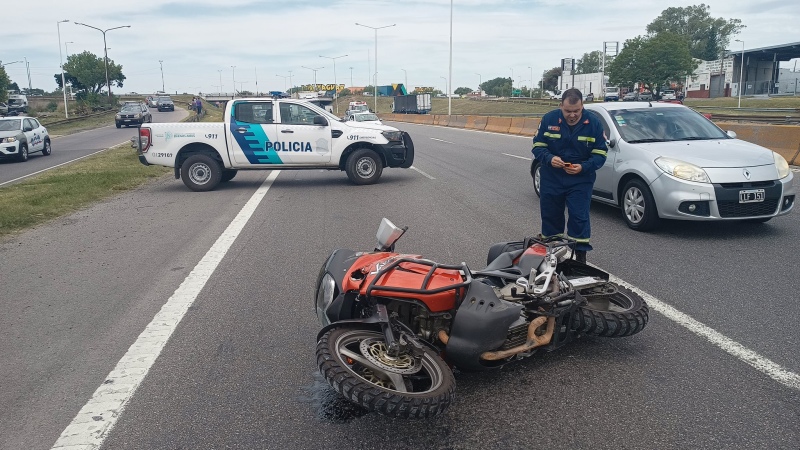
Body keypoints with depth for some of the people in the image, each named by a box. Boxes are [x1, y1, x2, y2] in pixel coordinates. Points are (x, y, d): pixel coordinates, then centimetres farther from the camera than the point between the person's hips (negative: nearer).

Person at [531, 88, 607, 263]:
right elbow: (537, 146, -2)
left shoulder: (593, 123, -8)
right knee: (550, 217, 11)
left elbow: (600, 154, -6)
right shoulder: (549, 119, -7)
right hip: (551, 179, 2)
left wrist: (583, 167, -24)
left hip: (581, 181, -1)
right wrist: (549, 158, -23)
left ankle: (581, 257, 3)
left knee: (579, 219, -5)